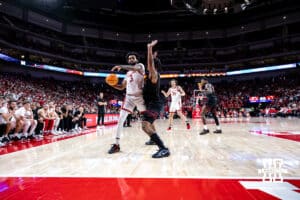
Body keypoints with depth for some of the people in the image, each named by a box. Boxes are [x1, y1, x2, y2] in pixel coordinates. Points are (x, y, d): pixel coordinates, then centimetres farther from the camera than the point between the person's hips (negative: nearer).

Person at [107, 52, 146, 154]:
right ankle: (117, 144, -5)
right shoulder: (127, 73, 18)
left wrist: (121, 66, -31)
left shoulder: (140, 66, 0)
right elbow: (121, 87, 21)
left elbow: (135, 68, -26)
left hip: (140, 96, -4)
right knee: (121, 119, -8)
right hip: (129, 97, 5)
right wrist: (112, 84, 2)